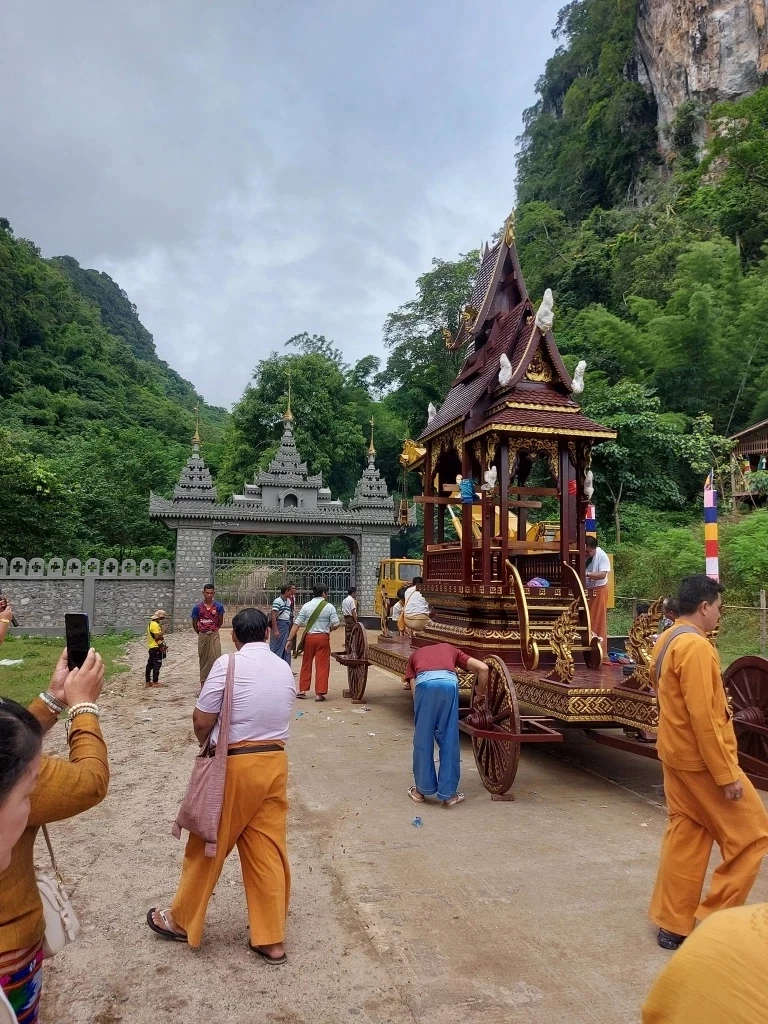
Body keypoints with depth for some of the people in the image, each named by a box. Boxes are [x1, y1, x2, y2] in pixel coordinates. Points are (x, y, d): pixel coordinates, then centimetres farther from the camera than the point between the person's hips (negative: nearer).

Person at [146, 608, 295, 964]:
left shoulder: (229, 663, -12)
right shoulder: (285, 669, 3)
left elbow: (201, 722, -9)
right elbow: (278, 717, 6)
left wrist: (210, 746, 10)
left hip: (234, 765, -5)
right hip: (275, 762, 5)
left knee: (209, 845, 15)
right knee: (268, 850, 13)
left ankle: (182, 921, 35)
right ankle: (271, 939, 23)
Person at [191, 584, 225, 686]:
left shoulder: (219, 607, -3)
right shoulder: (197, 608, -2)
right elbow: (194, 624, 9)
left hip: (214, 636, -1)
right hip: (202, 637, 1)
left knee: (215, 658, -7)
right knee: (203, 660, 8)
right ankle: (203, 682, 16)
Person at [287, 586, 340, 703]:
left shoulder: (306, 606, 0)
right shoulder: (329, 607, -4)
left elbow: (297, 624, -3)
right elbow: (336, 624, -8)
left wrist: (289, 639, -2)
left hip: (309, 637, 2)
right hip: (323, 638, -2)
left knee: (306, 664, 15)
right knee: (322, 666, 4)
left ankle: (302, 691, 20)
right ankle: (320, 693, 3)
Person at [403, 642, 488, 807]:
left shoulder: (415, 655, 38)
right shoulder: (451, 650, 39)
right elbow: (483, 668, 27)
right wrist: (480, 695, 39)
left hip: (424, 683, 0)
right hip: (449, 682, 0)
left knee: (423, 740, 16)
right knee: (449, 741, 14)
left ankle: (422, 790, 27)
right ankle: (448, 794, 20)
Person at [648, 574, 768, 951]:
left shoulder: (665, 641, 8)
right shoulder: (695, 646, -23)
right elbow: (703, 717, -25)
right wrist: (726, 774, -20)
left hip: (676, 754, 9)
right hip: (701, 759, -9)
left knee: (684, 837, 15)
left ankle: (673, 924, 22)